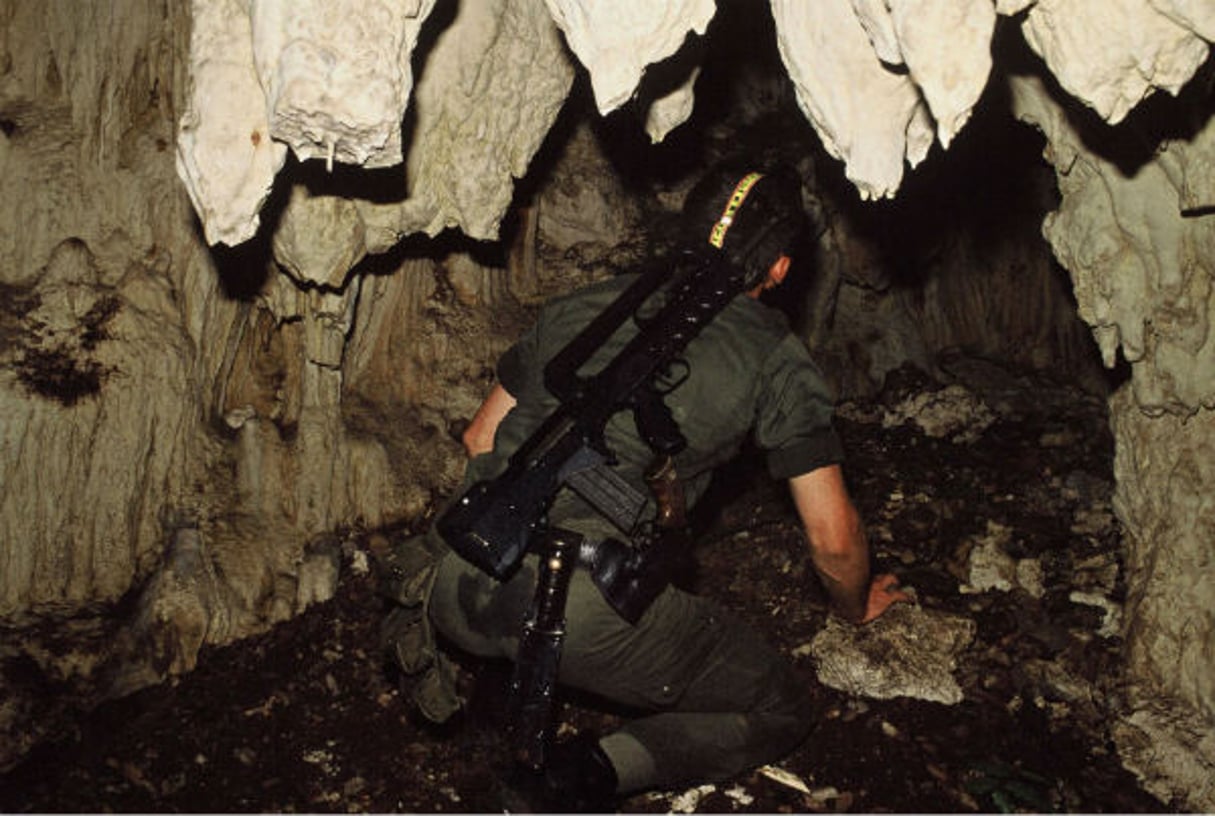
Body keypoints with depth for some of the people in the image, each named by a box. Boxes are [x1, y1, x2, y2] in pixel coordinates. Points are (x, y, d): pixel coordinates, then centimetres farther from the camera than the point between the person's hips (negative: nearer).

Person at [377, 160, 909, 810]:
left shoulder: (584, 303, 19)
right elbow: (834, 538, 13)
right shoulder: (774, 355, 8)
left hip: (457, 585, 6)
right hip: (589, 610, -6)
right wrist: (855, 607, 35)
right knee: (778, 712, 15)